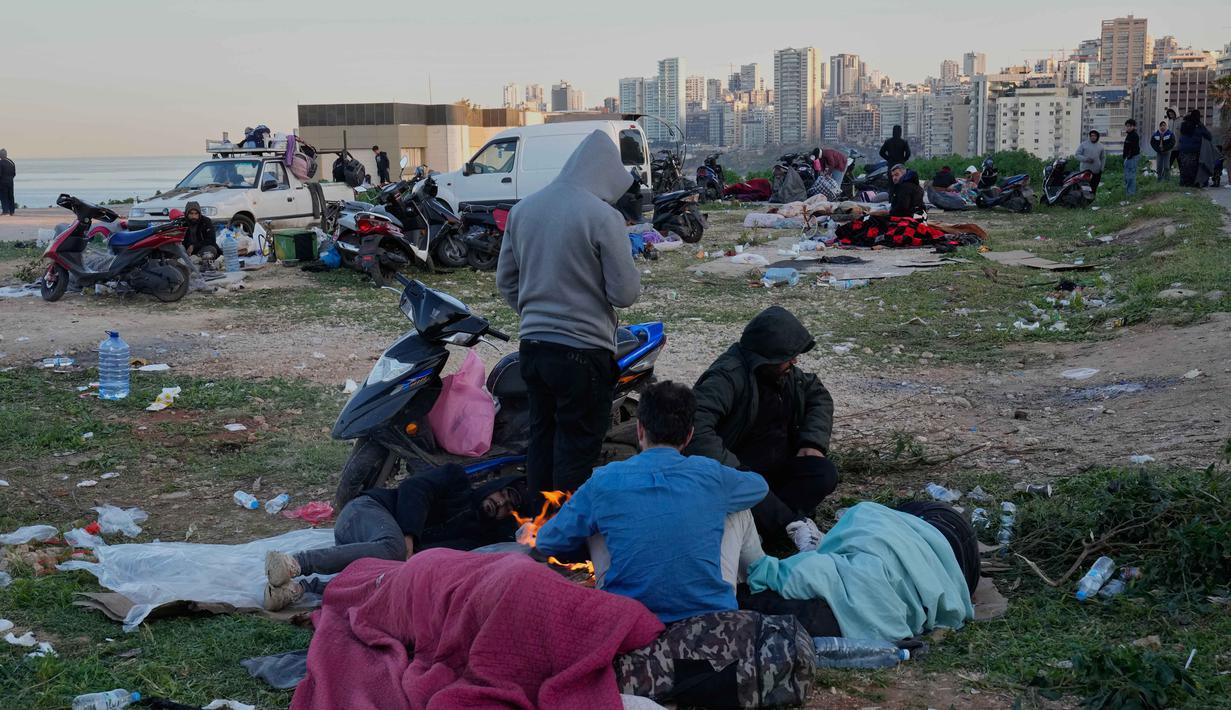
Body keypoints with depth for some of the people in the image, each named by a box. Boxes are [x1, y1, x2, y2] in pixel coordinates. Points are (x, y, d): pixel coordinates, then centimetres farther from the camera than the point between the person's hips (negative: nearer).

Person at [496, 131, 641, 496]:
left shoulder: (523, 209, 5)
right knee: (577, 451, 2)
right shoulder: (604, 217, -15)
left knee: (541, 439, 18)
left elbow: (505, 280, 12)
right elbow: (625, 294, -13)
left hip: (533, 344, 7)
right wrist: (630, 270, 8)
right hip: (583, 352, -6)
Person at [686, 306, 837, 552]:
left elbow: (819, 395, 19)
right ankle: (795, 523, -26)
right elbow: (696, 427, -36)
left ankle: (768, 520, -26)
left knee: (824, 474, -16)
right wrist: (732, 469, -39)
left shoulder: (786, 373, 3)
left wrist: (814, 441, 1)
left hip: (777, 467, 7)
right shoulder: (729, 376, -24)